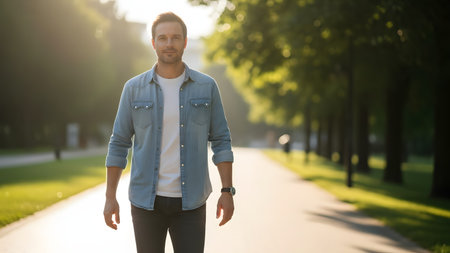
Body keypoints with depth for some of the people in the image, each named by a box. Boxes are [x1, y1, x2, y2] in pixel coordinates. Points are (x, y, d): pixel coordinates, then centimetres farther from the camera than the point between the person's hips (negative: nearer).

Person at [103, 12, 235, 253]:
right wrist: (110, 197, 1)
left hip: (190, 203, 0)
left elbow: (221, 141, 4)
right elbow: (118, 144, 4)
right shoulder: (134, 88, 1)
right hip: (146, 202, 0)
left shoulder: (207, 87, 2)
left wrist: (227, 191, -3)